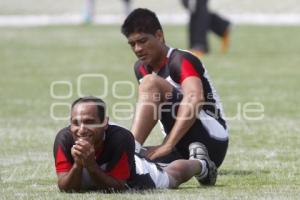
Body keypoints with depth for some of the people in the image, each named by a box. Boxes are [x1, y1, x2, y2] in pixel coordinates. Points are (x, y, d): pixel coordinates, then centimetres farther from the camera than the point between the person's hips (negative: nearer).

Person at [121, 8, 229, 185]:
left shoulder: (181, 61, -13)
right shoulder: (141, 69, 12)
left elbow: (195, 99, -32)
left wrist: (167, 145, -38)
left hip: (211, 140, -8)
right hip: (182, 149, 8)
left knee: (150, 83, -21)